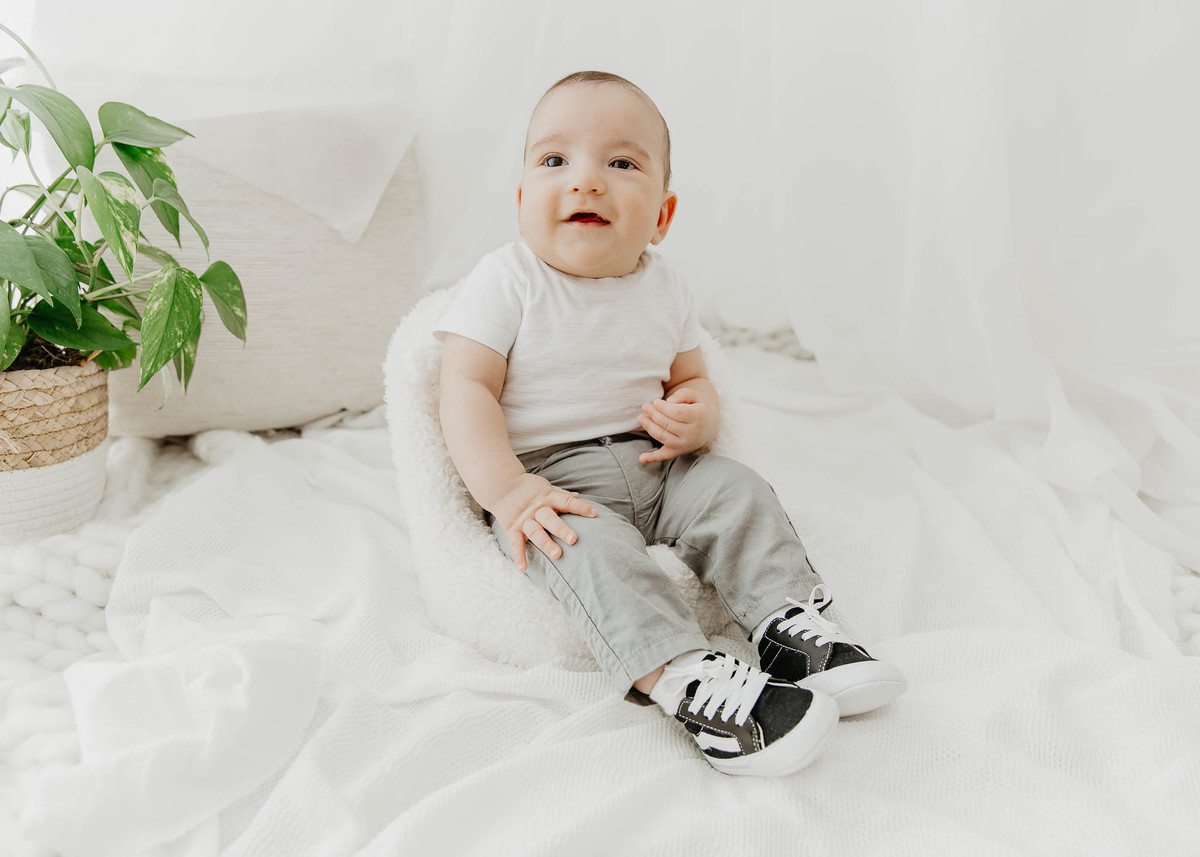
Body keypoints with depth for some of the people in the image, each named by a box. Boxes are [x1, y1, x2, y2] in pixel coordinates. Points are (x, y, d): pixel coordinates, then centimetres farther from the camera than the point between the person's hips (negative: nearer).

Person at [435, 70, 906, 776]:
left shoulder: (664, 288, 7)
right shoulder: (505, 282, -7)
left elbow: (691, 379, 16)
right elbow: (467, 390, -12)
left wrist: (696, 416, -11)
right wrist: (508, 492, -25)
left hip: (655, 465, 5)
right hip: (547, 475, -5)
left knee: (736, 492, -17)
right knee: (593, 546, -32)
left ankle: (794, 624, -16)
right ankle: (686, 680, -40)